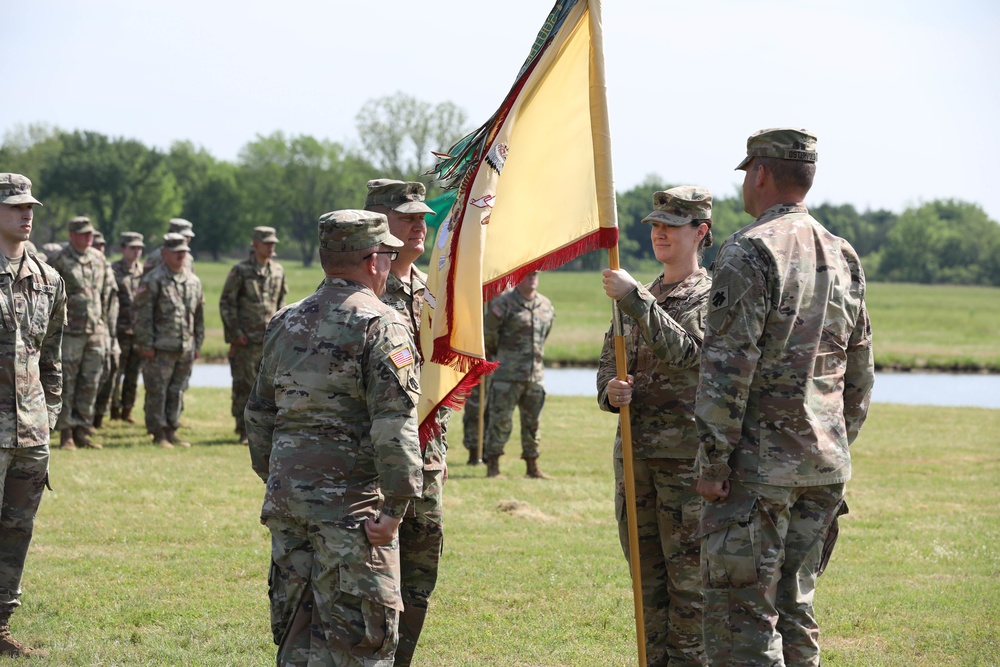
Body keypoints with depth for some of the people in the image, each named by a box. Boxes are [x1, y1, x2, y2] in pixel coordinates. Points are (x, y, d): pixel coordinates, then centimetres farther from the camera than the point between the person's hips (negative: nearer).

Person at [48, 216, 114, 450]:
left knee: (90, 384, 7)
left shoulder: (99, 259, 10)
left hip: (96, 331, 5)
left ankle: (82, 430, 14)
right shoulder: (60, 261, -7)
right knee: (66, 384, -2)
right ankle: (66, 433, 3)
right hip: (70, 332, -5)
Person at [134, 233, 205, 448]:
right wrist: (146, 344, -12)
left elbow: (199, 315, 19)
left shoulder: (194, 281, 13)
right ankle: (158, 434, 3)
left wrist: (198, 343, 16)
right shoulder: (153, 280, -6)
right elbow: (143, 315, -9)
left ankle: (171, 431, 18)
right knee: (157, 391, -2)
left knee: (177, 392, 10)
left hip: (185, 349, 6)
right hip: (161, 348, -6)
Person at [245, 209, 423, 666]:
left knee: (296, 619, 14)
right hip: (350, 501, -7)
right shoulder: (379, 325, -10)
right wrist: (396, 505, -17)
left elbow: (259, 414, 19)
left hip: (285, 496, 7)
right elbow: (394, 424, -18)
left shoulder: (285, 323, 13)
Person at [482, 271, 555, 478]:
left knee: (532, 422, 11)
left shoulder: (546, 306, 11)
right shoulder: (503, 304, -8)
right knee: (500, 421, -4)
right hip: (507, 374, -5)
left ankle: (533, 467, 18)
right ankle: (493, 467, 2)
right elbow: (488, 334, -2)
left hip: (535, 374, 5)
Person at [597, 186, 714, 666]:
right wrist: (611, 392, -7)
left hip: (688, 458, -7)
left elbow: (684, 351, -21)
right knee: (647, 577, 11)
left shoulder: (713, 298, -5)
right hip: (635, 453, 7)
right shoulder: (638, 299, 16)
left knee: (689, 578, -3)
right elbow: (609, 366, 16)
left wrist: (635, 300, -25)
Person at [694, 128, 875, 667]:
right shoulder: (842, 257, 13)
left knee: (740, 614, -5)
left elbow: (728, 366, -17)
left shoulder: (751, 252, -12)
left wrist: (714, 460, -14)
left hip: (759, 463, -8)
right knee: (793, 608, 15)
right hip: (824, 469, 8)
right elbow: (859, 375, 17)